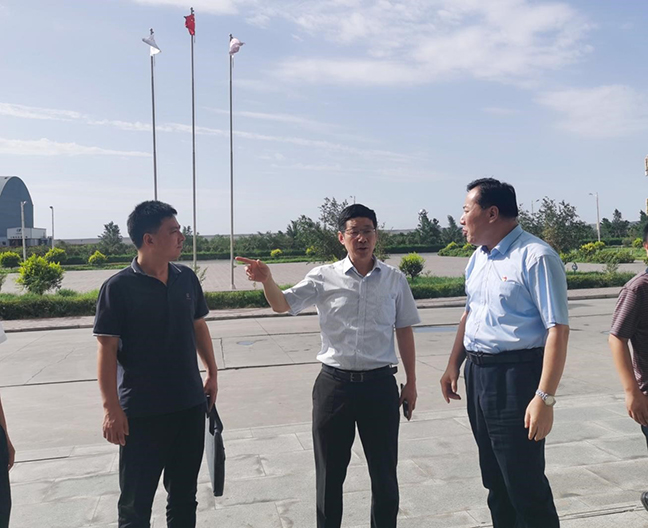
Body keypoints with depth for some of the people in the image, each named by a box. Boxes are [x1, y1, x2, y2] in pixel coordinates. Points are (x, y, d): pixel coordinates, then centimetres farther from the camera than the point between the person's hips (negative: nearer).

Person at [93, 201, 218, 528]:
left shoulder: (186, 278, 2)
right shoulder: (118, 287, -13)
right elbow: (107, 349, -12)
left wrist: (212, 372, 14)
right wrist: (111, 408, -15)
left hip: (190, 406, 5)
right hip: (141, 412, -4)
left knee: (184, 493, 18)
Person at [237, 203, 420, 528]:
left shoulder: (394, 280, 2)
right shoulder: (324, 277, -1)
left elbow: (404, 331, 8)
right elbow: (283, 304, -9)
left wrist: (411, 381, 9)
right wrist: (266, 280, -30)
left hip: (379, 383, 1)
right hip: (334, 383, 0)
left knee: (384, 473, 13)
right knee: (330, 473, 13)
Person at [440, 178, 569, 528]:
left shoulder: (535, 257, -16)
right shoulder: (478, 258, 11)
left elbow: (557, 329, -20)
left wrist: (545, 397, -24)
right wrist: (454, 364, 18)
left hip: (516, 375, -8)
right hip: (477, 373, 8)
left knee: (525, 485, 2)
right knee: (494, 480, 19)